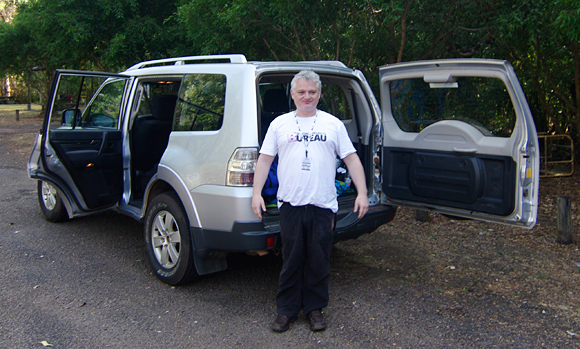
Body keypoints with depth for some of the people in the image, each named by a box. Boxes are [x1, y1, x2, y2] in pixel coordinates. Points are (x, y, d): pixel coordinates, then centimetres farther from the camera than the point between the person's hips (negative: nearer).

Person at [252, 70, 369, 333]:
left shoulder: (333, 124, 8)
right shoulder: (279, 124, 8)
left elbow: (351, 159, 6)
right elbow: (265, 159, 7)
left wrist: (362, 192, -3)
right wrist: (257, 193, -3)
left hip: (323, 205, 0)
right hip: (290, 203, 0)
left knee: (319, 262, 9)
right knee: (291, 261, 7)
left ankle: (315, 308, 25)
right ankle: (287, 310, 22)